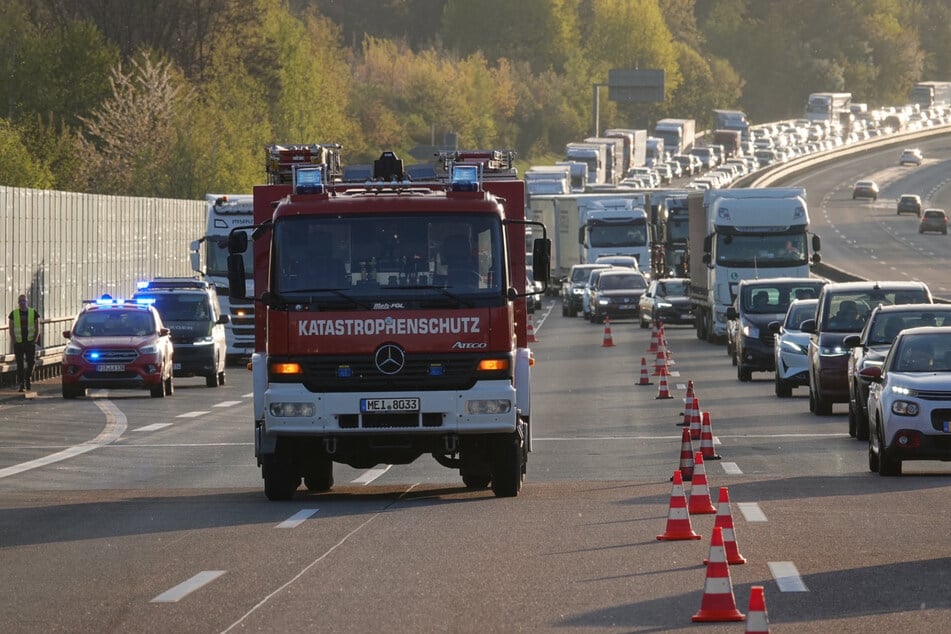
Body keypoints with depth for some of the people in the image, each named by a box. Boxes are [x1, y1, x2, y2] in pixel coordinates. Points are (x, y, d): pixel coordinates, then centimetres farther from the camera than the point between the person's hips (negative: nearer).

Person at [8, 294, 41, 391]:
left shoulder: (33, 312, 3)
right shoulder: (13, 314, 3)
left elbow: (37, 328, 6)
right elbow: (11, 329, 5)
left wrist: (35, 340, -3)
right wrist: (14, 341, -4)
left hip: (30, 342, 0)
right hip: (18, 343, 0)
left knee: (31, 362, -1)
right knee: (20, 364, -2)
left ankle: (28, 379, 21)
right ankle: (22, 384, 2)